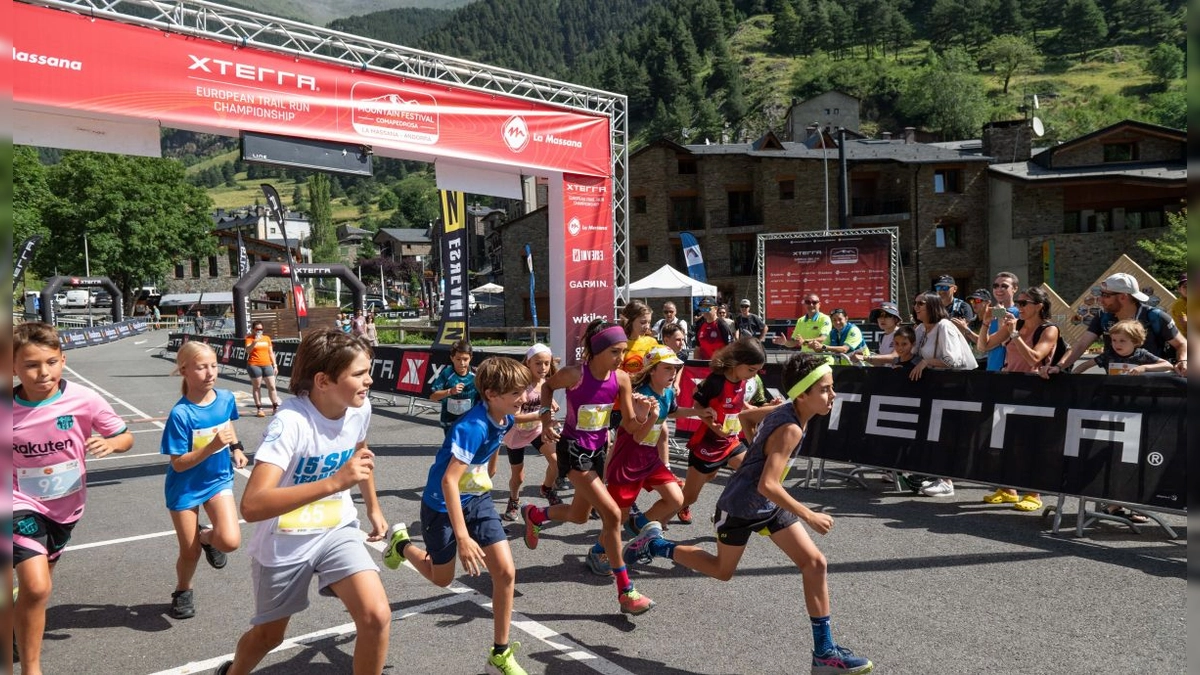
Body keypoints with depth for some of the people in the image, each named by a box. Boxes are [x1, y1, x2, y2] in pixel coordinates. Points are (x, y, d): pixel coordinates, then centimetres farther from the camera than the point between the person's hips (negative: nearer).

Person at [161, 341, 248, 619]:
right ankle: (183, 591, 41)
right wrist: (212, 446, -33)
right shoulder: (180, 414, -25)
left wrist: (235, 448, 3)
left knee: (230, 541, -18)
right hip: (185, 488, -3)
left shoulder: (226, 398, -11)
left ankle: (207, 536, 18)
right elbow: (178, 464, -21)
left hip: (218, 480, 3)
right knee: (190, 553, 9)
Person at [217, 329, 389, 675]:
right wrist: (334, 482, -49)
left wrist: (373, 508, 21)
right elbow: (252, 506, -41)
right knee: (268, 636, 19)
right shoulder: (290, 422, -30)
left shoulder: (360, 408, -12)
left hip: (337, 529, 4)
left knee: (377, 617, -17)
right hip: (285, 540, -3)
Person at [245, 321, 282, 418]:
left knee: (272, 386, 1)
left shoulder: (267, 338, 13)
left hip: (267, 365, 4)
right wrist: (254, 342, -28)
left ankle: (275, 408, 6)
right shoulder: (249, 338, 0)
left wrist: (274, 365, 11)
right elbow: (248, 350, -15)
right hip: (254, 365, -4)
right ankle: (259, 409, 6)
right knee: (256, 387, 2)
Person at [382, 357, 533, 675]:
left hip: (478, 499, 6)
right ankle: (401, 544, 45)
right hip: (443, 505, -6)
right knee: (442, 578, 15)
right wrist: (463, 537, -40)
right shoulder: (473, 427, -33)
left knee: (506, 571, -6)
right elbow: (448, 481, -37)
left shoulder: (505, 418, -10)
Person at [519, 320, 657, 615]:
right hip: (573, 450, -7)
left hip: (598, 449, 7)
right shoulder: (575, 374, -24)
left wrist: (640, 413, -26)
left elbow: (630, 425, -6)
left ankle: (534, 515, 54)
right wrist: (546, 418, -12)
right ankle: (626, 592, -4)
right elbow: (547, 385, -2)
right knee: (612, 514, -15)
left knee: (579, 515, 21)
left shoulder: (621, 378, -10)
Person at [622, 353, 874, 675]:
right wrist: (809, 516, -29)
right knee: (723, 570, 13)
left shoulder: (784, 410, -5)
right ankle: (656, 547, 30)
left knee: (815, 563, 0)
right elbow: (767, 485, -35)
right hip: (740, 507, -8)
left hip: (769, 505, 8)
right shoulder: (790, 429, -31)